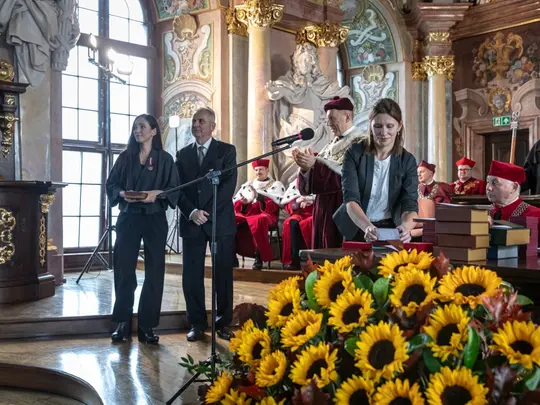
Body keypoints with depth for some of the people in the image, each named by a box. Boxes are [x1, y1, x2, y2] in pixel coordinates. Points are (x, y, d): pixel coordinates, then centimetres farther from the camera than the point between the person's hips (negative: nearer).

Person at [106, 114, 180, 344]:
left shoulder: (164, 159, 5)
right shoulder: (125, 157, 11)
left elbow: (174, 189, 0)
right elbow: (111, 183, 8)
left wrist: (157, 193, -18)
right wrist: (122, 193, -12)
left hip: (155, 219, -1)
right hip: (128, 218, 1)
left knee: (154, 271, -1)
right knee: (124, 270, -2)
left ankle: (148, 326, 6)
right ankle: (123, 324, 7)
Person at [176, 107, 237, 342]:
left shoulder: (226, 150, 4)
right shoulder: (183, 154, 13)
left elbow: (229, 184, -7)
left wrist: (208, 212, -15)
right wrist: (191, 212, -11)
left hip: (220, 220, -2)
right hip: (191, 221, 3)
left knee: (223, 273, 2)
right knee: (192, 274, 1)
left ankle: (224, 322, 12)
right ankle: (197, 323, 11)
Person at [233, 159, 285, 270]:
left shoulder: (276, 185, 11)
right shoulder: (247, 184, 23)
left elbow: (272, 206, -5)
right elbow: (235, 203, 15)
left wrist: (258, 195, -17)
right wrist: (243, 203, -7)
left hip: (265, 215, -4)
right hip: (245, 215, 5)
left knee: (258, 221, -42)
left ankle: (259, 256, -33)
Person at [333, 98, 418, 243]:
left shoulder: (407, 161, -2)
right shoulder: (355, 153, -7)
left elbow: (410, 205, -9)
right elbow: (350, 199, -16)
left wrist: (405, 227, -32)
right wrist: (368, 227, -35)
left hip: (391, 230, 1)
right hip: (356, 230, 0)